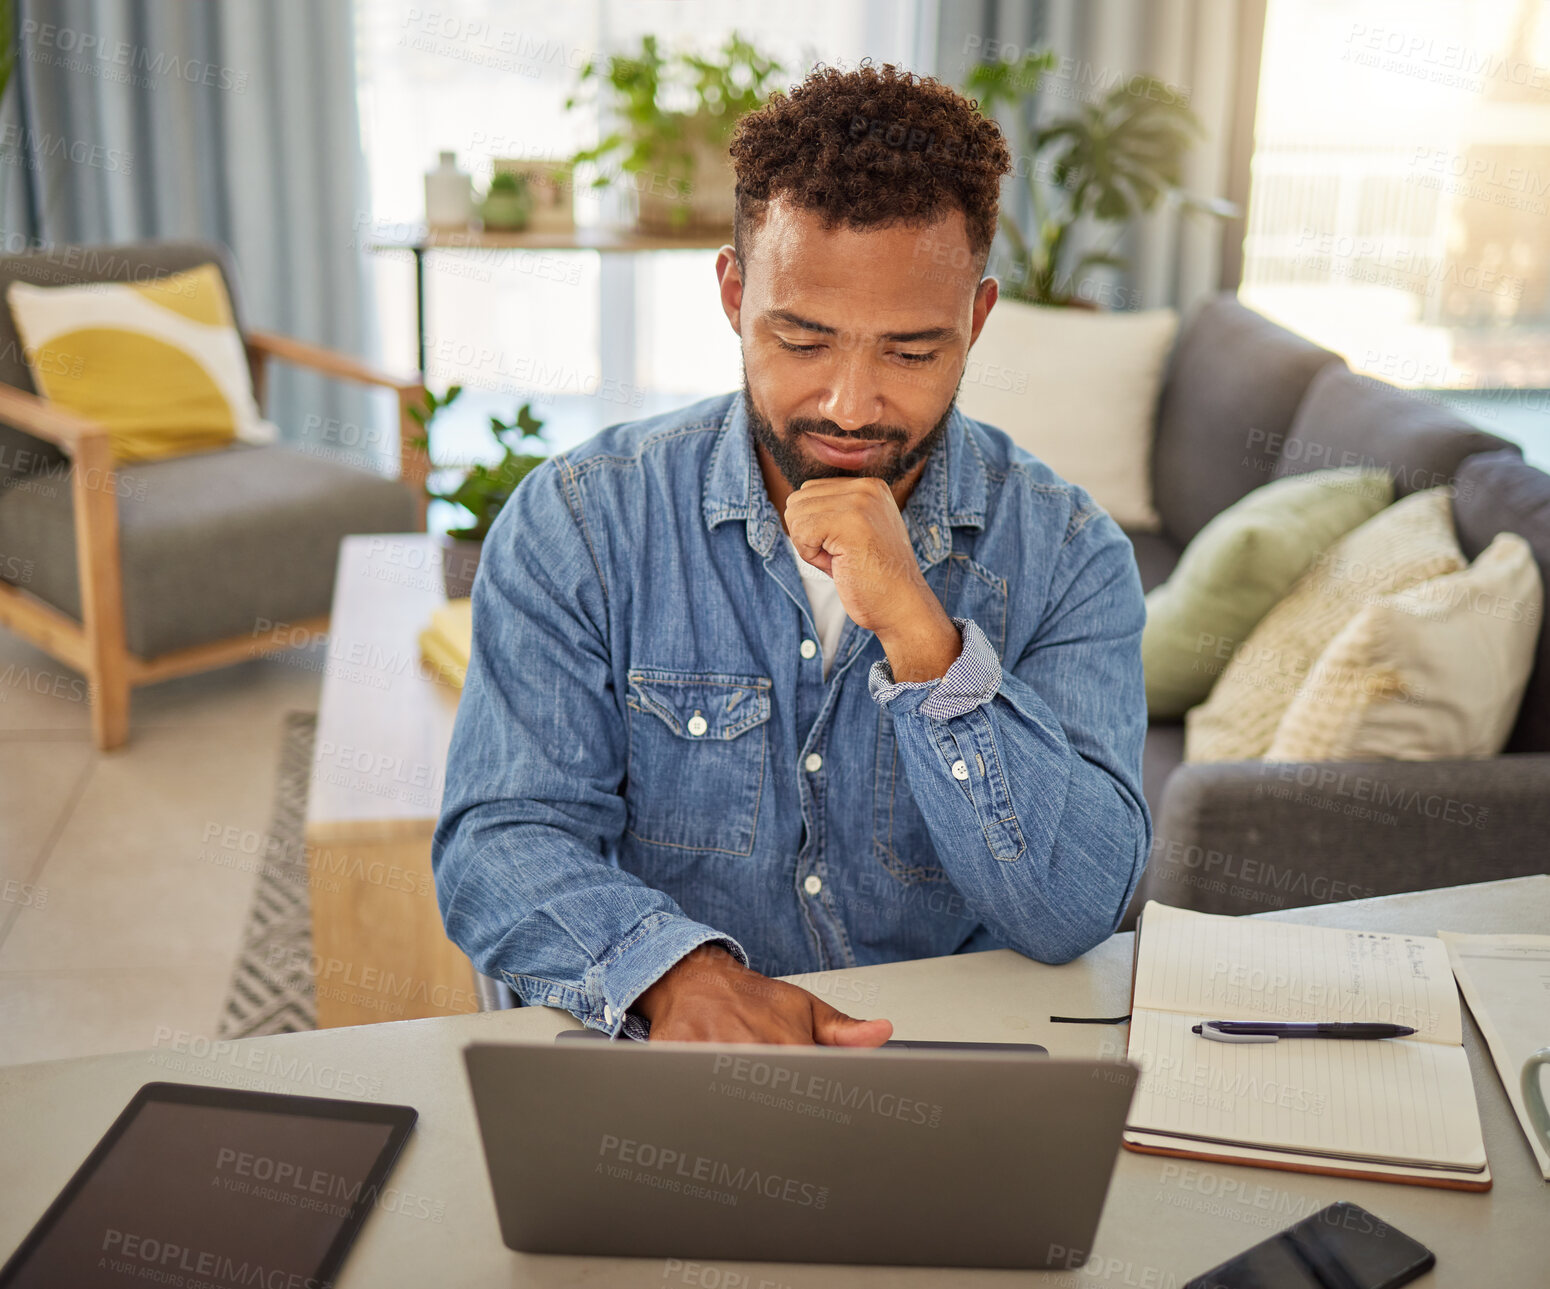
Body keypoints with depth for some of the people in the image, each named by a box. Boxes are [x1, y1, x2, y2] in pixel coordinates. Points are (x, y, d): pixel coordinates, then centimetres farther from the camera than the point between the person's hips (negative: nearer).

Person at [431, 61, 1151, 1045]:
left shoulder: (1068, 555, -4)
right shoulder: (580, 522, -4)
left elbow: (1077, 911, -13)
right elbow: (503, 842, -9)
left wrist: (918, 633, -24)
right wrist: (675, 968, -28)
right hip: (646, 1081, 0)